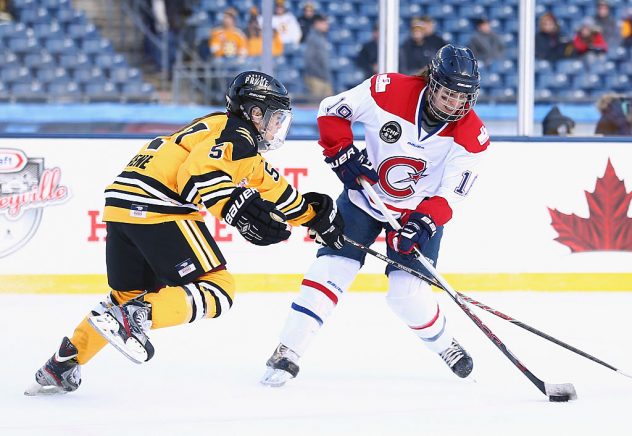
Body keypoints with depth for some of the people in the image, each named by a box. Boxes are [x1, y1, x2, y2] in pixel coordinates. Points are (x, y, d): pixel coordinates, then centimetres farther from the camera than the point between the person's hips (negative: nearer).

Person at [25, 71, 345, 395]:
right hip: (158, 210, -10)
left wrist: (313, 215, 35)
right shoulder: (237, 136, -3)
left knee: (129, 295, 23)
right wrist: (238, 210, -30)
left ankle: (61, 367, 19)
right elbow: (200, 173, -20)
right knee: (216, 289, -6)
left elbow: (271, 187, 35)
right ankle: (136, 318, -24)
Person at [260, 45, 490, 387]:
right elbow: (332, 111, -9)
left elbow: (450, 192, -17)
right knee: (332, 266, -13)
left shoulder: (471, 134, -18)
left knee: (408, 293, -12)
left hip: (421, 210, 0)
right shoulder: (390, 91, -23)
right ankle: (287, 353, -10)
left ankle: (444, 345, 17)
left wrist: (425, 221, -32)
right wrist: (341, 154, -19)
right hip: (365, 197, 0)